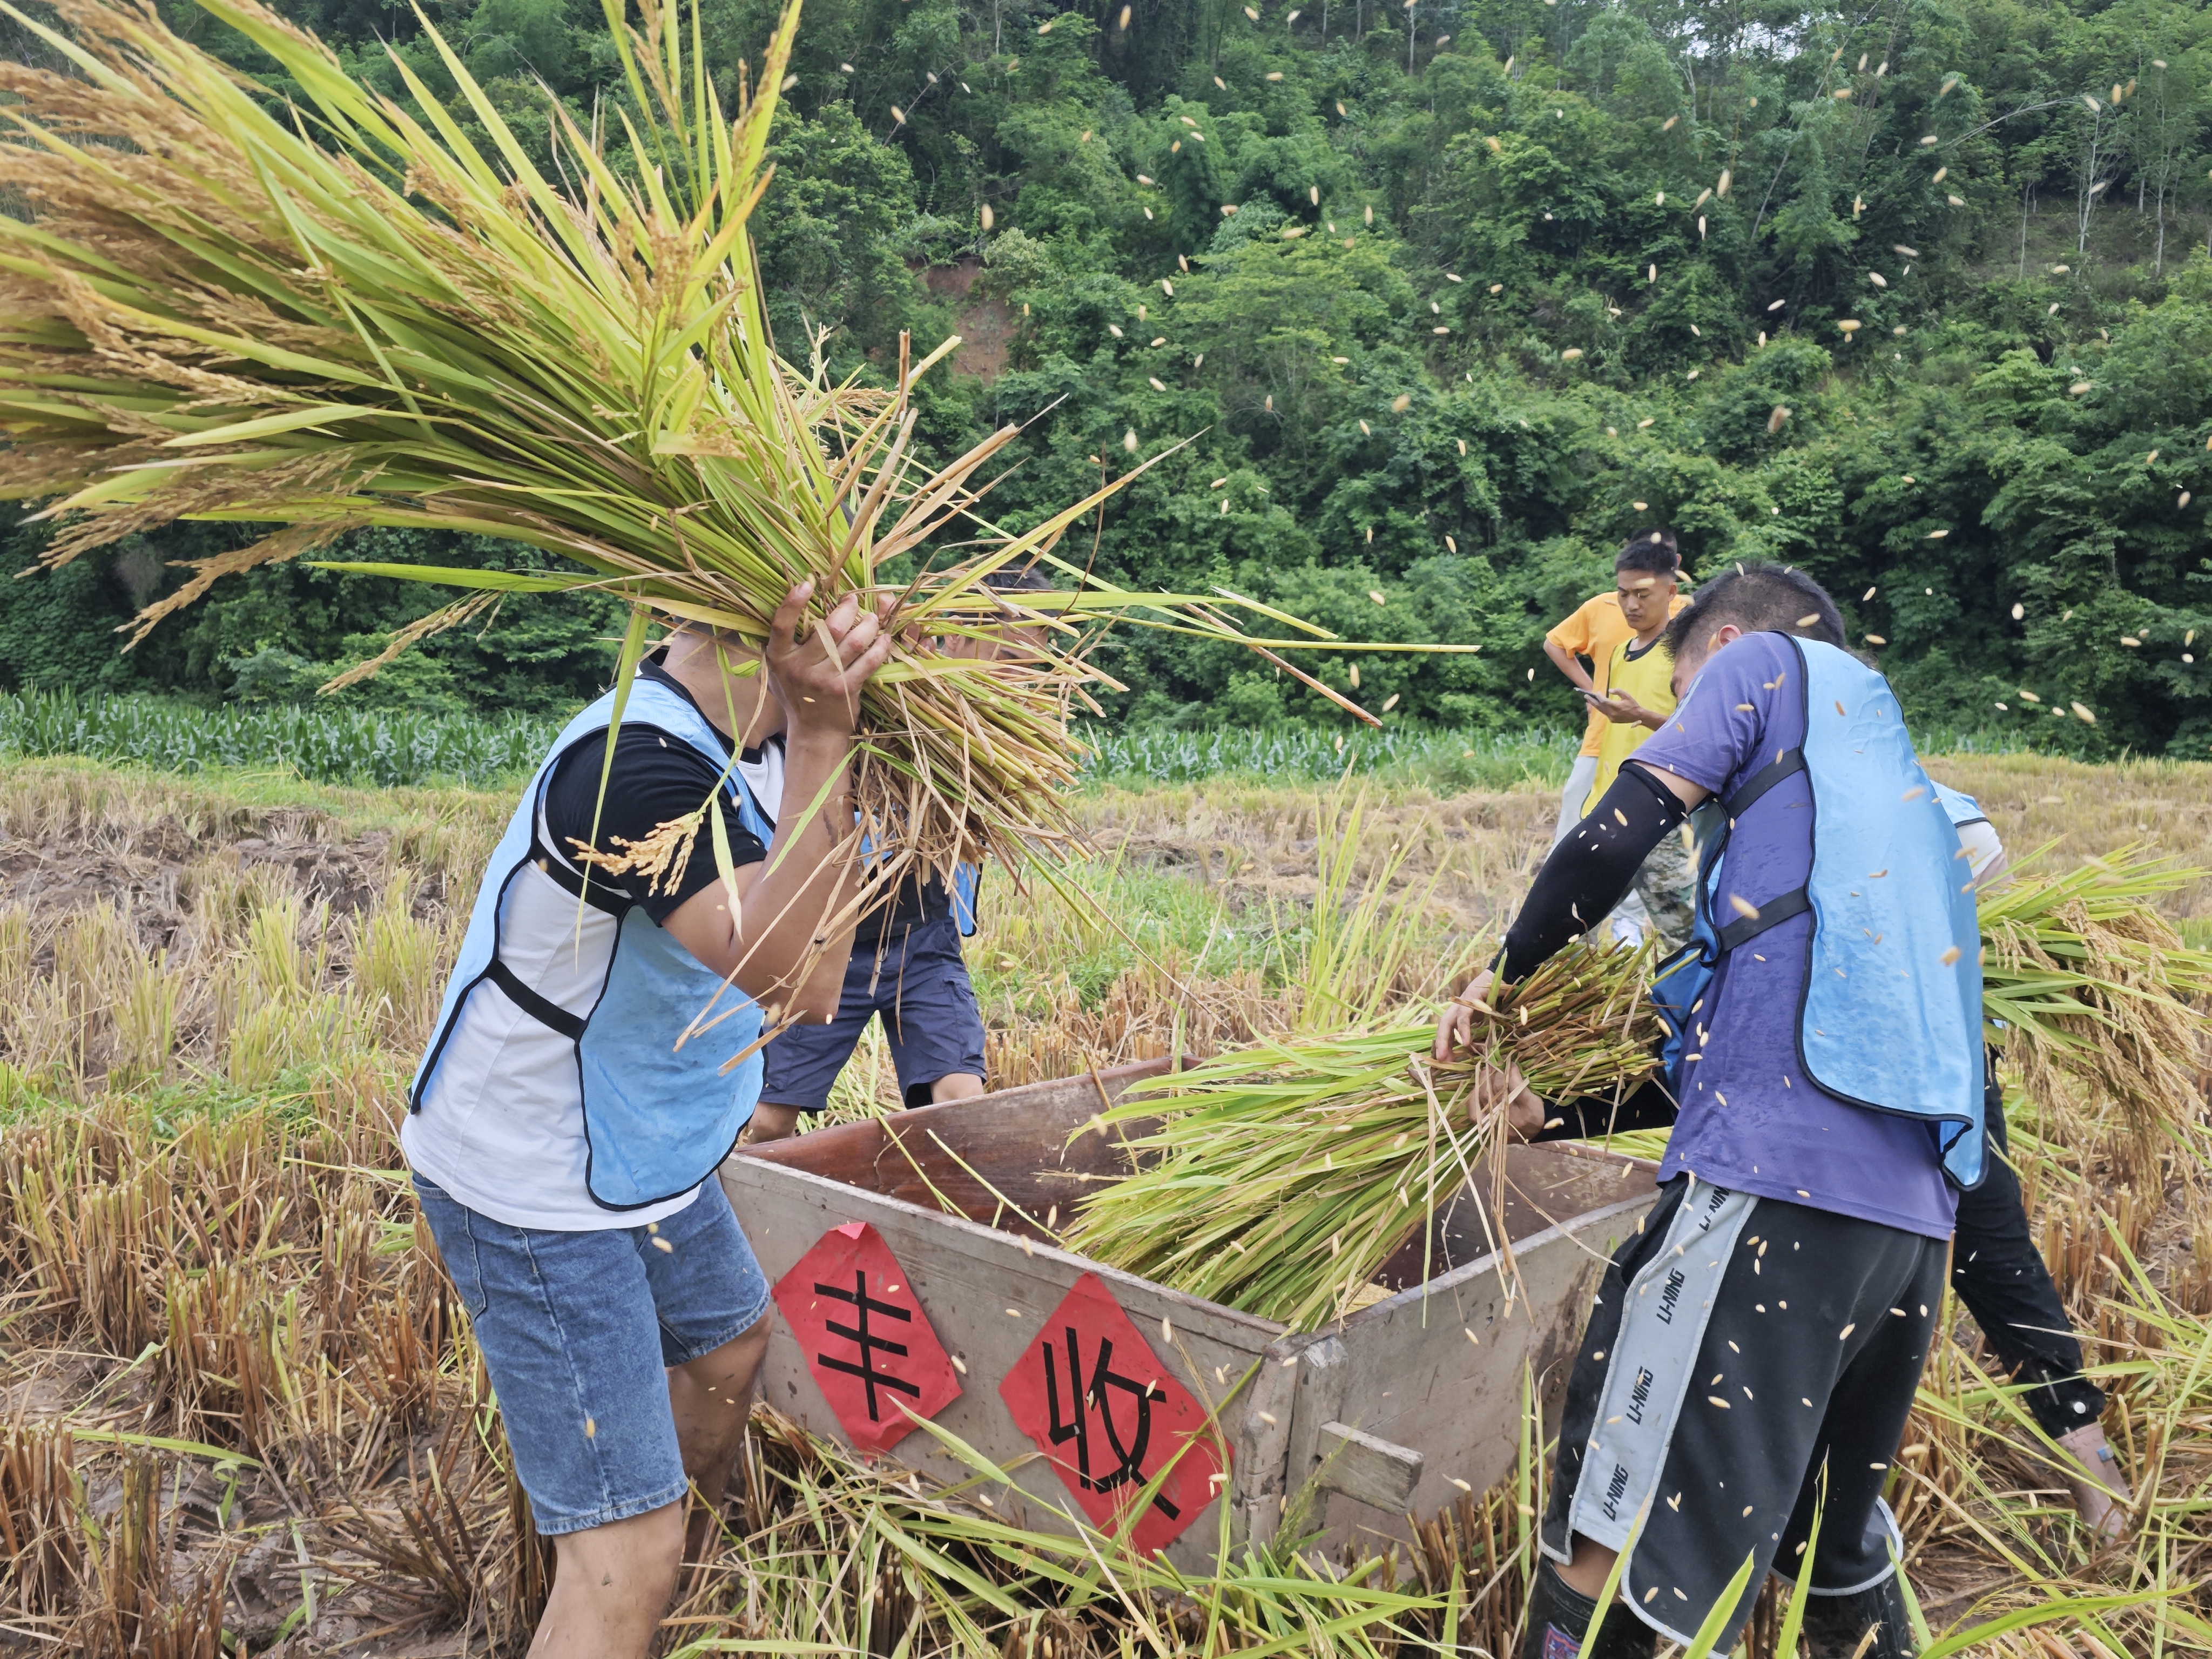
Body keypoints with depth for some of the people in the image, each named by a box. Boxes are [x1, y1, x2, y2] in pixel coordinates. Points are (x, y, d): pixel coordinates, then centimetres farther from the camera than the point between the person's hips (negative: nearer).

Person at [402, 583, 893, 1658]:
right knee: (625, 1552, -10)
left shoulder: (682, 738, 0)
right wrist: (821, 733, -43)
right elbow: (800, 976, -40)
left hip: (635, 1153, 11)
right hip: (537, 1195, -11)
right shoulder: (636, 768, -31)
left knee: (729, 1339, 31)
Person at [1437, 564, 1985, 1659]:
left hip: (1773, 1190, -9)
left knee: (1605, 1560, -6)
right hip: (1911, 1222, 9)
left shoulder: (1765, 661, 12)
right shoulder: (1900, 789, 32)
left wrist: (1505, 974, 12)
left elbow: (1612, 842, -3)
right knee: (1839, 1551, 26)